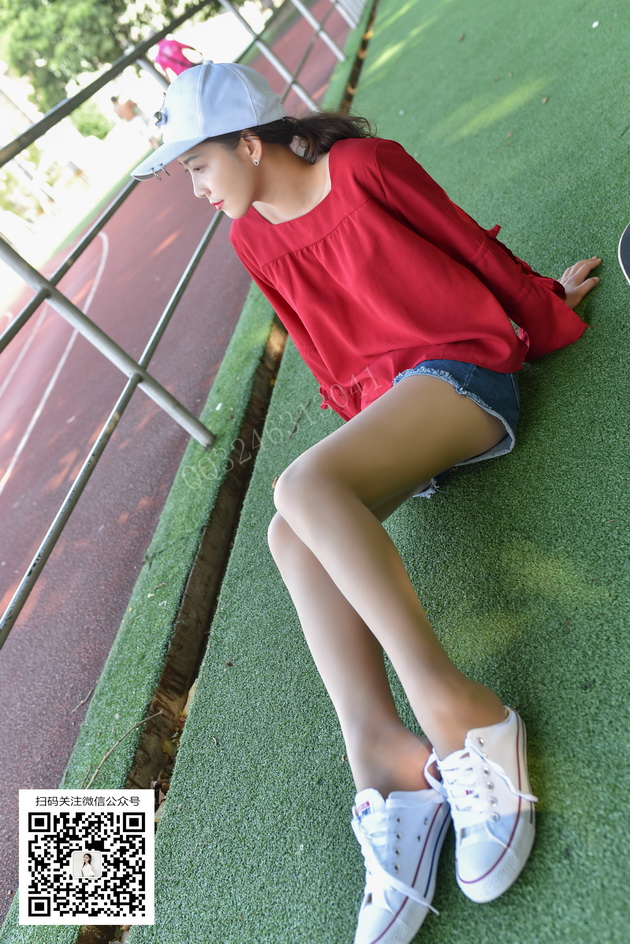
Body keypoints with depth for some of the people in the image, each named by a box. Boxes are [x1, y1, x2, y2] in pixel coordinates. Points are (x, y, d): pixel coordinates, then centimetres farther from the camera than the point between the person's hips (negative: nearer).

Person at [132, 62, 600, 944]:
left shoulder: (363, 165, -4)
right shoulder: (253, 237, 13)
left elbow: (469, 242, 5)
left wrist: (546, 304, 18)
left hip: (461, 366, -5)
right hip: (380, 396, 6)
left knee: (303, 485, -31)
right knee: (291, 532, -21)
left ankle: (455, 714, -31)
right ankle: (385, 757, -29)